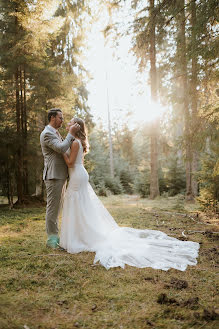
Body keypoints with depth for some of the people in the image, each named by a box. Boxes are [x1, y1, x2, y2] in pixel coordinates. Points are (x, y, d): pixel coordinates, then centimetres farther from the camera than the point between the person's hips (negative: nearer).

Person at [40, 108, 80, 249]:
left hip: (60, 175, 10)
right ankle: (52, 238, 5)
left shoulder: (56, 133, 19)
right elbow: (61, 148, -23)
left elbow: (63, 149, 22)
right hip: (53, 175, -10)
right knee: (53, 207, -4)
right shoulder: (47, 133, -12)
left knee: (56, 207, 15)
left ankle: (55, 235, 25)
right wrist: (71, 134, -16)